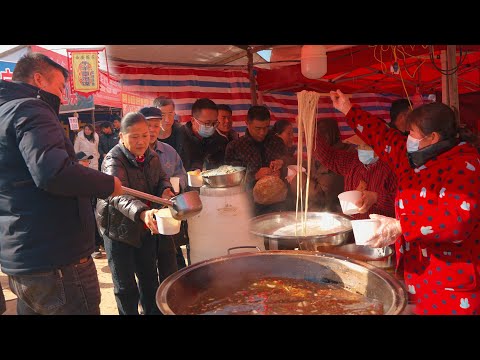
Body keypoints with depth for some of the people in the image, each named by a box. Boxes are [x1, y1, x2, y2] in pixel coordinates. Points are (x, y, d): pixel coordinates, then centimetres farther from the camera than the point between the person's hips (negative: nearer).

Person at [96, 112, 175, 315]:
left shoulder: (151, 156, -2)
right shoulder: (113, 161, -22)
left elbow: (161, 178, 15)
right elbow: (119, 195, -38)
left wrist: (165, 189, -10)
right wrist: (142, 212, -57)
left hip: (146, 228, 6)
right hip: (119, 228, -6)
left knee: (150, 277, 19)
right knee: (125, 286, 5)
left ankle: (152, 311, 36)